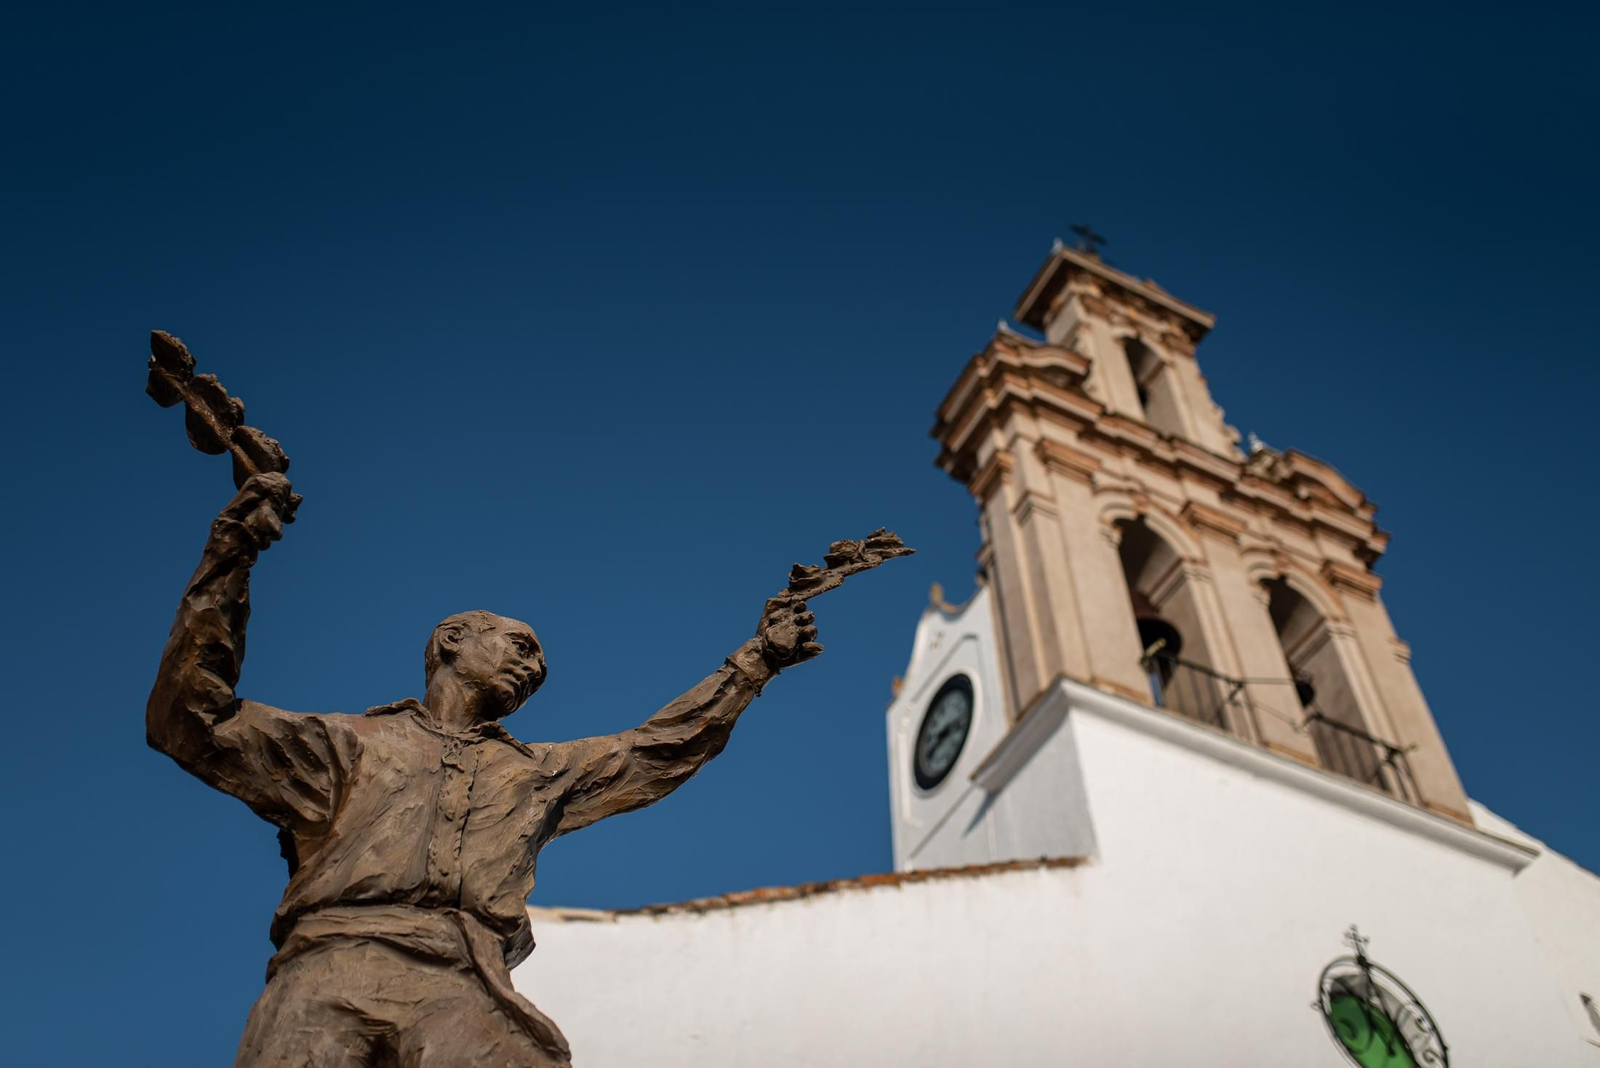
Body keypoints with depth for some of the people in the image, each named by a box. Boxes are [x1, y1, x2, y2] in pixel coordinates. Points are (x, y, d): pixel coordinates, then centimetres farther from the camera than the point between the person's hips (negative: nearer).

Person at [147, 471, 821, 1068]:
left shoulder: (538, 774, 33)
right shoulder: (348, 745, 23)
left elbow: (664, 746, 35)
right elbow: (192, 722, 14)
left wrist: (756, 659, 35)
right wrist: (227, 563, 7)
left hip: (468, 992, 2)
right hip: (334, 974, -2)